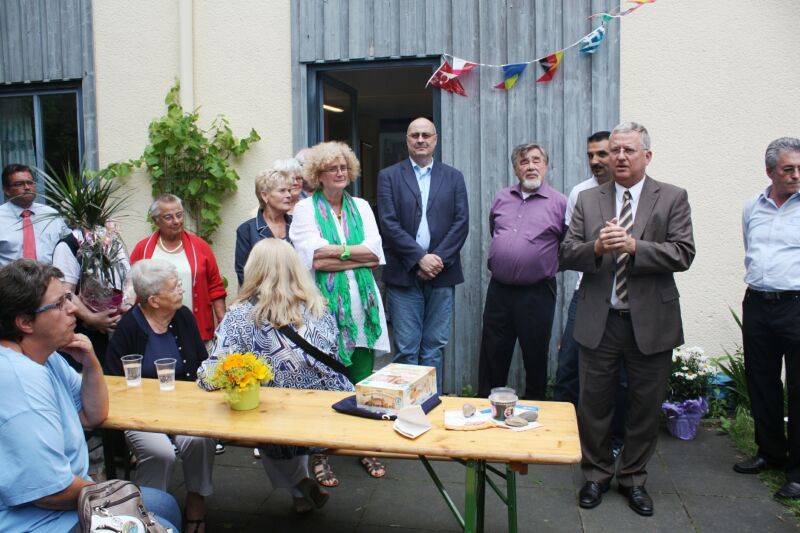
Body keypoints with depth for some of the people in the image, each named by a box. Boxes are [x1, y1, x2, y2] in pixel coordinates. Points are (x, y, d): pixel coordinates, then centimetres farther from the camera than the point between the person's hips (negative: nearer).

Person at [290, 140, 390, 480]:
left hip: (361, 306, 3)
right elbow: (314, 258, -11)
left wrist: (334, 251, -9)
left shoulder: (361, 207, 14)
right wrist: (358, 256, -9)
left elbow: (375, 252, 1)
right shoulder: (306, 208, 3)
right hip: (324, 305, -3)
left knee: (363, 382, 7)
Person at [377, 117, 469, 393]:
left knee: (434, 347, 8)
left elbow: (461, 223, 2)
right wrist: (420, 258, -13)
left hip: (442, 273, 2)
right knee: (406, 349, 1)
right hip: (403, 274, -2)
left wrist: (438, 259, -10)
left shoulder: (453, 177, 10)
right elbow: (389, 223, -5)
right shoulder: (388, 176, 5)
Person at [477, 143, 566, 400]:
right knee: (492, 357, 12)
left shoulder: (559, 202, -5)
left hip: (537, 293, -3)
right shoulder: (501, 198, 9)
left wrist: (548, 265, 3)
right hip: (499, 290, 4)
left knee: (535, 358, 10)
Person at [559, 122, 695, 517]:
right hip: (598, 321, 1)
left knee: (646, 406, 12)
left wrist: (634, 246, -22)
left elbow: (683, 253, -9)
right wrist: (596, 247, -20)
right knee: (593, 403, 10)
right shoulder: (587, 199, 5)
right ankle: (596, 474, 30)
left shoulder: (672, 198, 1)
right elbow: (567, 254, 0)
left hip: (651, 321, -1)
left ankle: (633, 478, 32)